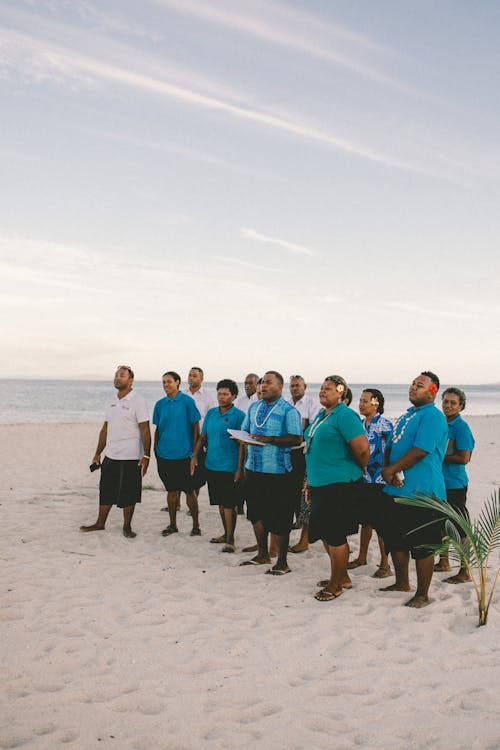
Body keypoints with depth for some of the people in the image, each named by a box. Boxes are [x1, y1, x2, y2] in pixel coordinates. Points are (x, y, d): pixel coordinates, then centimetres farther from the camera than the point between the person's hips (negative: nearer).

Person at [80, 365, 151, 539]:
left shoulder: (137, 401, -8)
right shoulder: (112, 402, 12)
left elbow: (145, 430, -12)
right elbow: (105, 429, 17)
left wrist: (146, 456, -19)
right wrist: (97, 453, 16)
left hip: (131, 457, -6)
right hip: (110, 456, 6)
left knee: (128, 494, 3)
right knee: (106, 491, 13)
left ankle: (127, 526, 16)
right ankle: (100, 523, 25)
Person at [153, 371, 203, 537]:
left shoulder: (187, 401, -6)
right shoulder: (160, 404, 6)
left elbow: (195, 427, -4)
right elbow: (158, 429, 14)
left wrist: (194, 452, -7)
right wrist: (156, 450, 11)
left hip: (184, 455, -4)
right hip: (165, 454, 4)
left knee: (189, 491, 3)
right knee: (171, 490, 12)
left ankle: (196, 525, 15)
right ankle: (172, 525, 22)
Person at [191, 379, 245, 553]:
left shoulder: (239, 415, -8)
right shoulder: (211, 413, 10)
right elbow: (203, 436, 16)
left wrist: (240, 469, -15)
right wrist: (195, 455, 4)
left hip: (229, 468, -6)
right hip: (212, 465, 6)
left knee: (229, 504, -3)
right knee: (220, 503, 15)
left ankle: (230, 539, 5)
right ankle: (226, 534, 28)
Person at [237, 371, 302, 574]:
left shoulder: (288, 411, -8)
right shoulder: (254, 407, 14)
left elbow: (296, 439, -15)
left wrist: (269, 440, -23)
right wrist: (241, 451, -2)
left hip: (277, 471, -7)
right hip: (254, 468, 7)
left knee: (279, 519, 0)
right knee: (256, 513, 15)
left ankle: (282, 562, 12)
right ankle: (262, 554, 31)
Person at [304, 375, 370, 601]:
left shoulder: (345, 415, -14)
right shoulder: (321, 415, 16)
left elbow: (362, 447, -21)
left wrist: (359, 470, -4)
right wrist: (311, 480, 23)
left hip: (339, 485, -10)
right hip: (320, 484, 10)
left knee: (334, 535, -2)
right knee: (325, 533, 17)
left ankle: (335, 585, 13)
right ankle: (343, 578, 32)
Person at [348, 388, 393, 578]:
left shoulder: (385, 424, -11)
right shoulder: (359, 424, 10)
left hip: (379, 479, -7)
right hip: (362, 479, 7)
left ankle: (385, 564, 8)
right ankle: (362, 557, 28)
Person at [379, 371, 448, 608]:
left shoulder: (433, 416, -12)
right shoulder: (406, 415, 17)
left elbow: (420, 451, -21)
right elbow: (391, 447, 16)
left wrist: (391, 470, -13)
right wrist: (388, 469, -4)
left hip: (421, 492, -9)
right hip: (396, 490, 9)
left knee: (421, 545, 1)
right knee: (395, 539, 18)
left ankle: (422, 595, 13)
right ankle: (402, 583, 35)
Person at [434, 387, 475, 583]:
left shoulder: (461, 427, -13)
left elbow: (464, 458, -20)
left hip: (455, 484, -8)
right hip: (439, 482, 9)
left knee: (460, 528, -3)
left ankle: (465, 572, 5)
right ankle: (443, 561, 34)